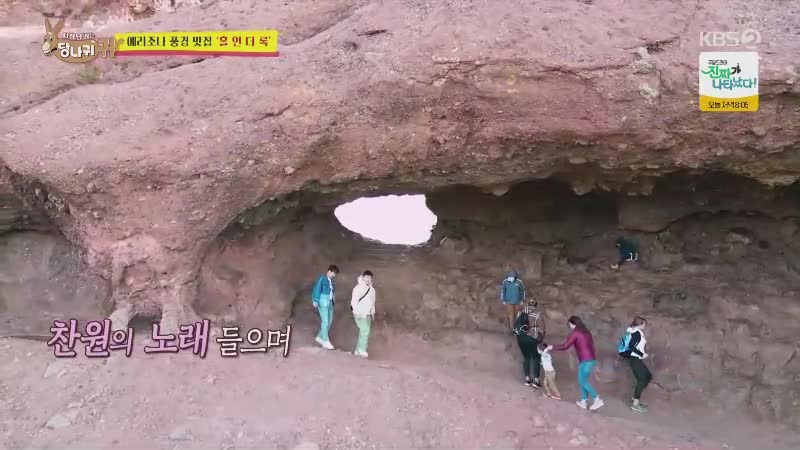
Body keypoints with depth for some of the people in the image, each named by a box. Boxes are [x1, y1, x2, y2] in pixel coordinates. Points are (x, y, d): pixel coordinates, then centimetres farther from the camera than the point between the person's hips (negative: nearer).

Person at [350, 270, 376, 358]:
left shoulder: (372, 289, 10)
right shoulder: (358, 288, -13)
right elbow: (354, 302, -16)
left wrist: (372, 312, 12)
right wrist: (361, 313, -19)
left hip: (367, 314, 8)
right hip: (359, 314, -8)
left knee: (364, 332, 8)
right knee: (365, 331, -15)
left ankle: (358, 350, 16)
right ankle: (362, 350, -7)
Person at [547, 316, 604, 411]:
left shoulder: (575, 332, -7)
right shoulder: (586, 332, 16)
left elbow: (565, 346, -12)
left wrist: (553, 347, -1)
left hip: (585, 361, -9)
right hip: (592, 360, 9)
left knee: (582, 382, 0)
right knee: (583, 381, 16)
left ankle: (597, 400, -4)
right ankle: (583, 402, 18)